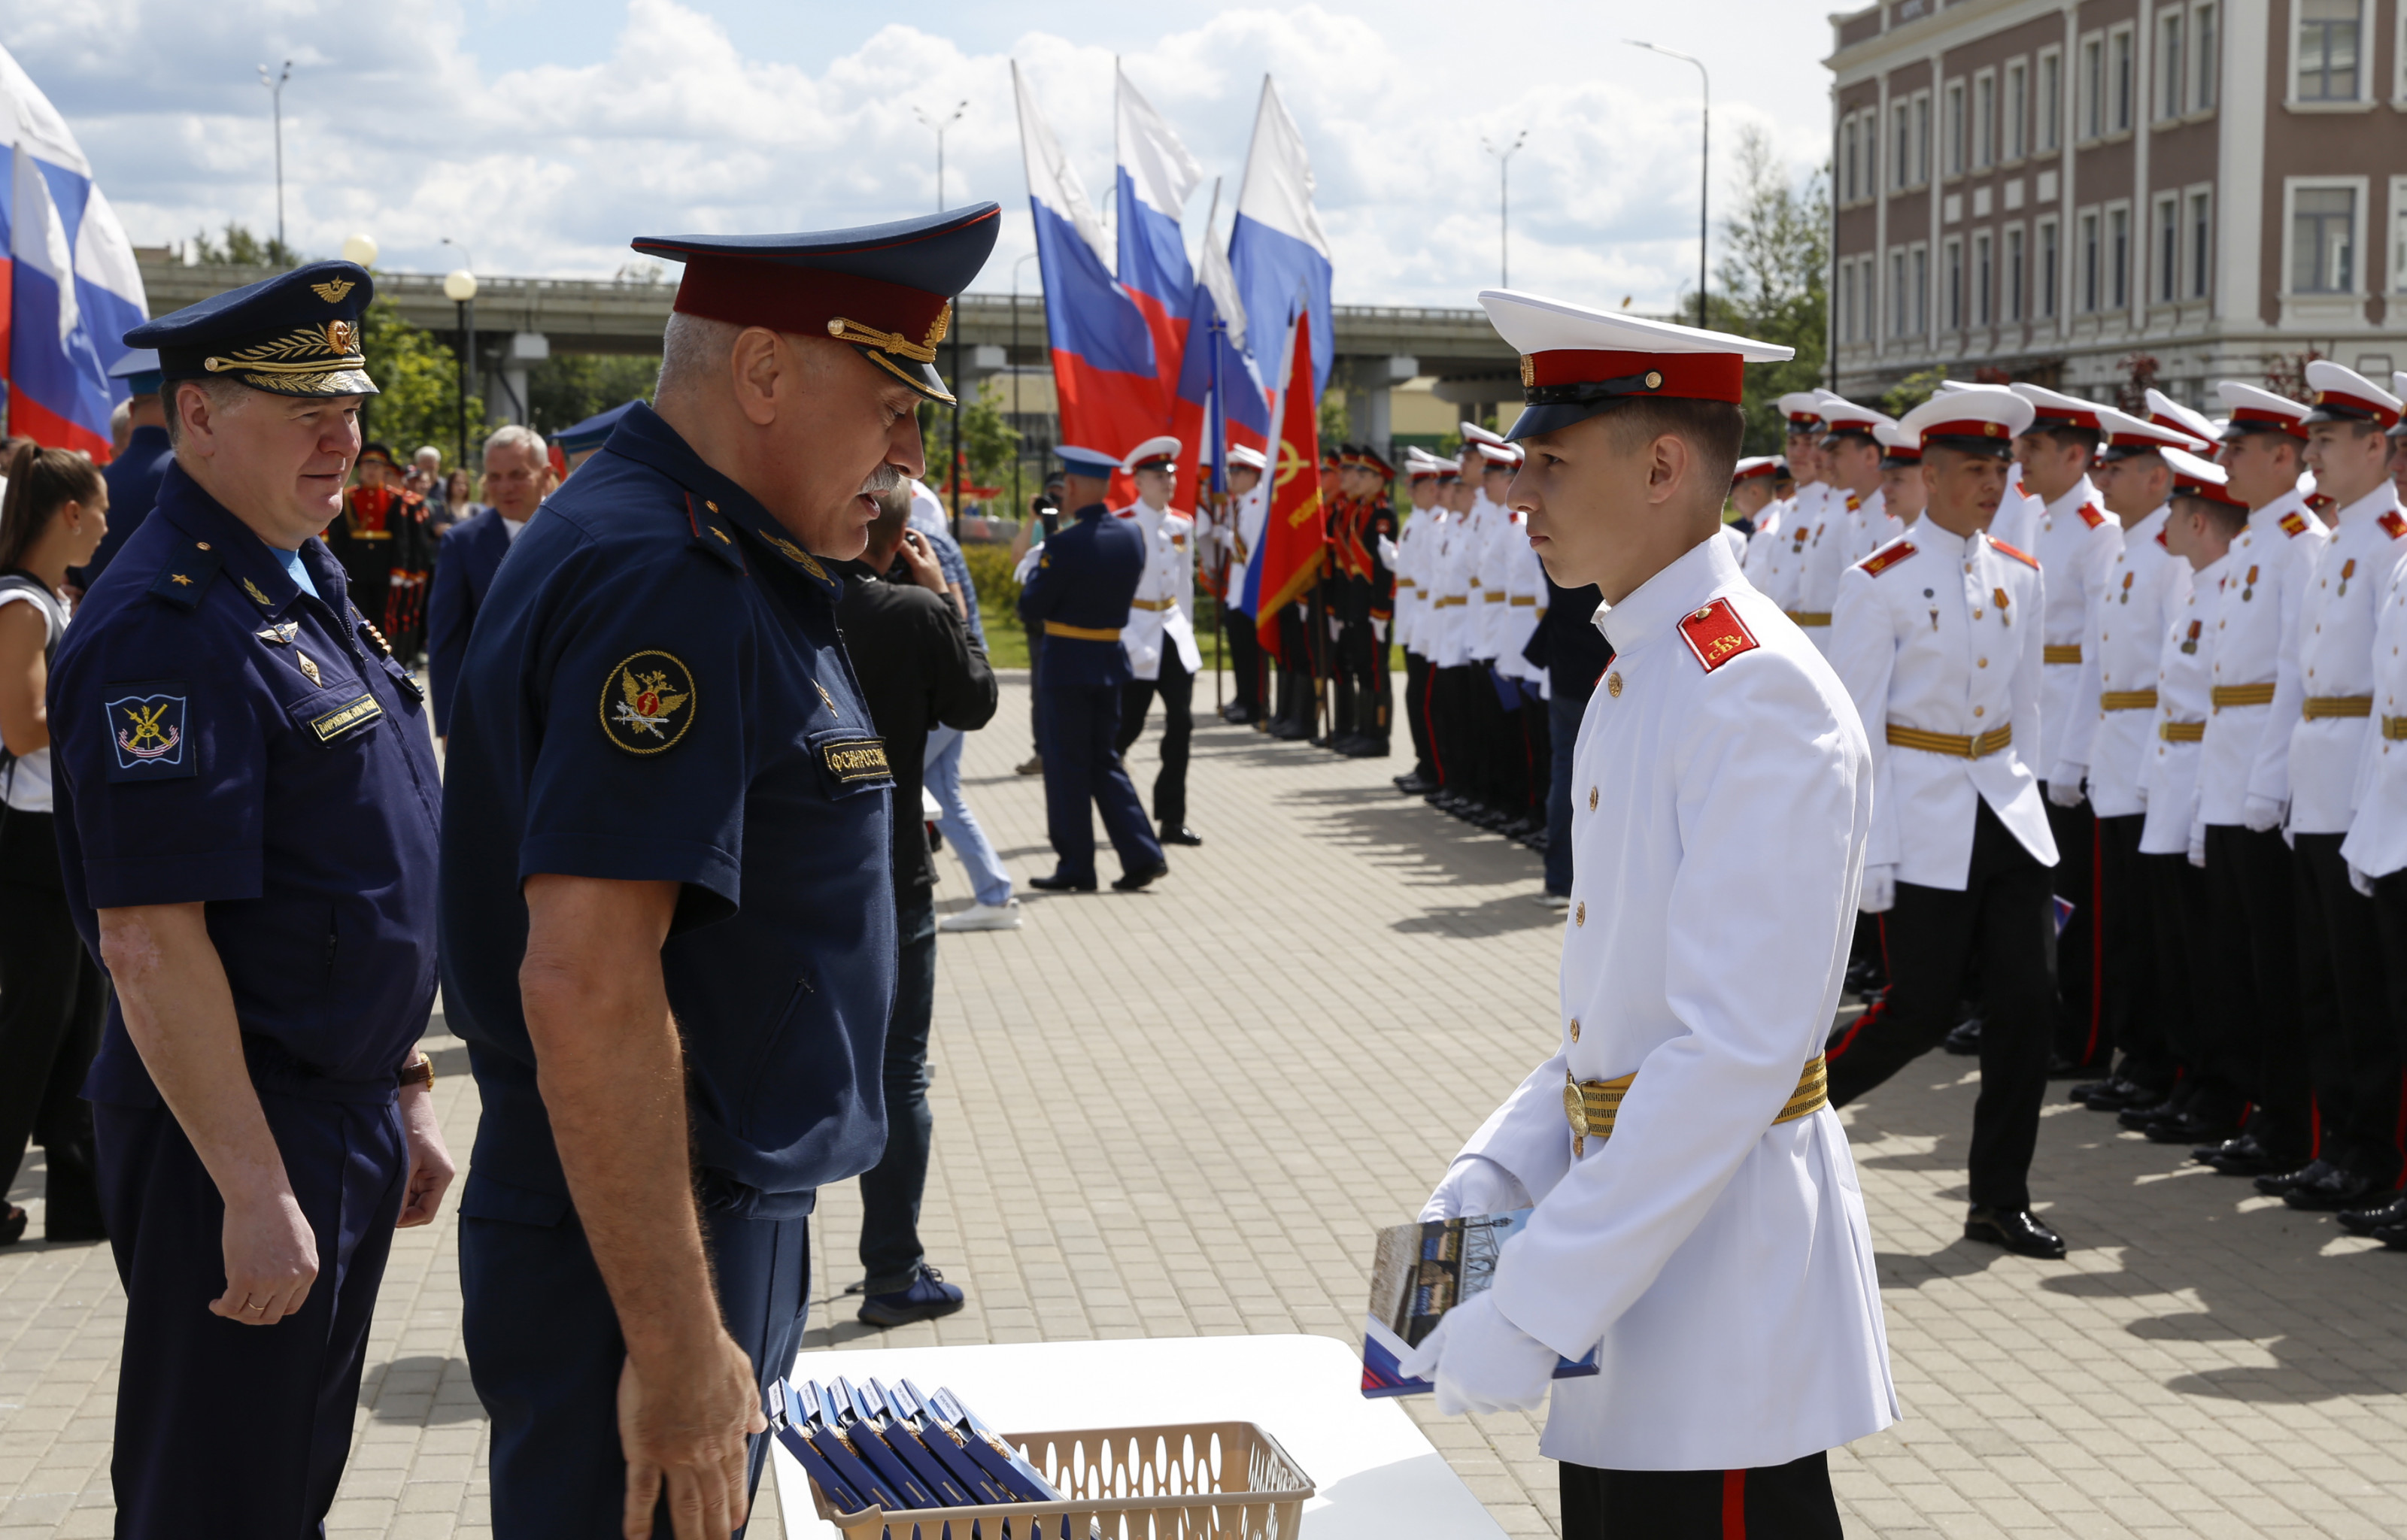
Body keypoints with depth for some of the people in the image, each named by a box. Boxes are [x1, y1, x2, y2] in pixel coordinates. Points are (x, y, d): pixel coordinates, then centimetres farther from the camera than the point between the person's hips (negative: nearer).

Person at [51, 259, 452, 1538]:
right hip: (238, 1142, -9)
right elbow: (152, 943, -24)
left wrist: (403, 1096, 19)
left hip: (343, 1121, 9)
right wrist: (254, 1193, -24)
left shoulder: (304, 585, 11)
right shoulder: (167, 627, -20)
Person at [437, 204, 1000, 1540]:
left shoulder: (705, 562, 11)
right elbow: (583, 985, -28)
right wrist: (674, 1347, -26)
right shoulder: (664, 580, -22)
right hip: (637, 1262, -10)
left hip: (719, 1216, 10)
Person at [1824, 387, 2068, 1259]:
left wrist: (2023, 790, 15)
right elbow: (1853, 732, -10)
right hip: (1923, 818, -5)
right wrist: (1866, 858, -12)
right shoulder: (1879, 584, -9)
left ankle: (2000, 1201, 10)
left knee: (2027, 999, 1)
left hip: (2005, 808, 6)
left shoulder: (2019, 578, 8)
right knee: (1923, 1008, -2)